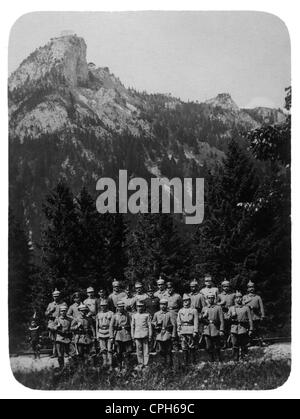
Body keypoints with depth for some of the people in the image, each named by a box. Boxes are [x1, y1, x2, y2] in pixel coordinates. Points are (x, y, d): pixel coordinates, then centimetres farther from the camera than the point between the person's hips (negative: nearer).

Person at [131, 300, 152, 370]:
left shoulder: (147, 315, 3)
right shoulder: (134, 316, 11)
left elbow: (149, 326, 3)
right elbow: (132, 326, 15)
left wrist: (150, 336, -1)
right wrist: (132, 336, 11)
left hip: (145, 335, -2)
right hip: (137, 335, 2)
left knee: (146, 350, -3)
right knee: (139, 350, 4)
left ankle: (146, 364, 0)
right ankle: (140, 364, 13)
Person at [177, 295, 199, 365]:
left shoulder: (194, 310, 0)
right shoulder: (180, 311, 13)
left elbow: (196, 322, -4)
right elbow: (178, 322, 15)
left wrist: (195, 332, -10)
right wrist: (178, 331, 8)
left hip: (191, 331, -4)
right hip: (183, 332, 4)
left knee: (192, 347, -3)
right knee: (184, 347, 3)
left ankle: (194, 361, 7)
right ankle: (186, 362, 10)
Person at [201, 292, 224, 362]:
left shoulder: (218, 308, 4)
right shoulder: (204, 309, 14)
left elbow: (221, 320, -1)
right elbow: (201, 320, 12)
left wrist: (221, 330, -8)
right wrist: (204, 315, -9)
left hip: (215, 330, -3)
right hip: (207, 331, 3)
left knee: (217, 347, -2)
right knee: (208, 347, -2)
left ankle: (219, 361, 6)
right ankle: (212, 360, 6)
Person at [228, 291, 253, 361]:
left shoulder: (246, 308, 8)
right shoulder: (231, 308, 13)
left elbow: (250, 319, 5)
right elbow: (228, 319, 11)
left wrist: (250, 329, -2)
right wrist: (232, 316, -10)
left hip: (243, 329, -1)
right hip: (234, 329, 1)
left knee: (244, 346, 1)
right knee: (235, 346, -1)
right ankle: (236, 360, 5)